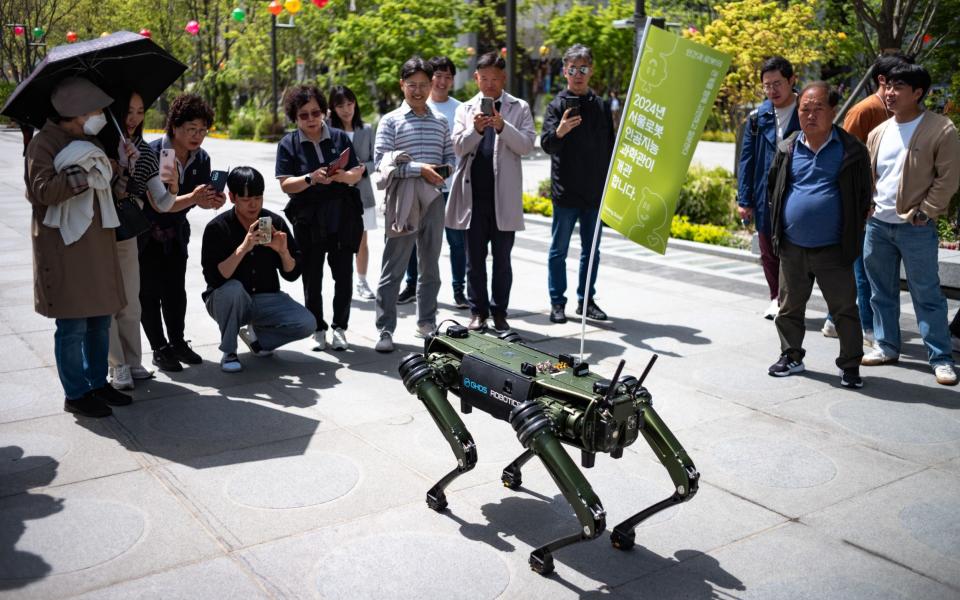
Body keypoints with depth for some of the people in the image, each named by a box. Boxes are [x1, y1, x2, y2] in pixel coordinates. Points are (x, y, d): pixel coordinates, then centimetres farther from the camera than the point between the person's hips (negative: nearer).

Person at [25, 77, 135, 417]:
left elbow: (114, 189, 20)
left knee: (100, 319, 13)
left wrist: (118, 167, 1)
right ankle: (75, 395, 10)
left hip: (98, 243, 8)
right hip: (64, 245, -8)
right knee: (73, 324, -2)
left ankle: (97, 383, 26)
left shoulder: (90, 141, 15)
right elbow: (44, 191, -21)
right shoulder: (44, 144, -9)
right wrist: (85, 171, -22)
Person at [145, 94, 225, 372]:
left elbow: (201, 199, -3)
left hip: (176, 233, 5)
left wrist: (213, 201, -27)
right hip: (145, 232, -5)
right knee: (149, 291, 0)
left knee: (176, 289, 7)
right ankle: (160, 349, 9)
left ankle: (177, 342, 19)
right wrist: (192, 198, -45)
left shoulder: (201, 158, -7)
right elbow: (158, 204, -30)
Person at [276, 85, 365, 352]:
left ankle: (339, 328, 15)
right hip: (308, 220, -1)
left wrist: (344, 176, -18)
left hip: (343, 216, 1)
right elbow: (285, 184, -6)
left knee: (344, 275, 2)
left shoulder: (339, 137, 7)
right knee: (312, 278, 6)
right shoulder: (289, 144, 2)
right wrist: (311, 178, -22)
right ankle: (318, 330, 20)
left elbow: (357, 172, 4)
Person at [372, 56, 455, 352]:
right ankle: (385, 330, 3)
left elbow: (450, 156, 14)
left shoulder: (440, 121, 12)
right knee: (393, 267, -2)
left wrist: (446, 168, -9)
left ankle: (427, 322, 27)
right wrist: (419, 168, -17)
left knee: (430, 265, 13)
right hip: (402, 200, -4)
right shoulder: (391, 120, -1)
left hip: (433, 198, 5)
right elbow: (380, 161, -9)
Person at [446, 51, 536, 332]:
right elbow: (458, 147, 1)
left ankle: (499, 313, 14)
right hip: (473, 194, 1)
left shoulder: (519, 108, 6)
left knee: (502, 258, 6)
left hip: (504, 195, -1)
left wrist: (502, 127, -19)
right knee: (475, 258, 7)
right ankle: (478, 312, 16)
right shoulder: (465, 109, 11)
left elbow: (527, 145, -5)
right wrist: (476, 129, -17)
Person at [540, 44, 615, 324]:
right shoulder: (557, 105, -2)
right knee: (559, 250, 3)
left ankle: (586, 300, 21)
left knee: (591, 250, 11)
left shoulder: (601, 106, 9)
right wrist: (559, 132, -36)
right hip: (565, 192, -4)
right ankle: (557, 302, 12)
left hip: (595, 192, 4)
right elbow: (546, 144, -14)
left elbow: (610, 147, 16)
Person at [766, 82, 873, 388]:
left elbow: (863, 196, 3)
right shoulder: (787, 148, 4)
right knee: (789, 308, 14)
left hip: (833, 249, -3)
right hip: (792, 248, 3)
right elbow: (773, 189, 15)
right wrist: (778, 228, 9)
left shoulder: (851, 150, -4)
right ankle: (791, 356, 31)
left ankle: (850, 365, 17)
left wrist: (852, 234, 1)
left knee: (845, 310, 5)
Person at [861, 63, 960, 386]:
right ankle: (886, 346, 27)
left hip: (916, 228, -6)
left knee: (927, 295, -1)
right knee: (882, 292, 14)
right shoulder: (879, 132, 10)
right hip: (877, 224, 6)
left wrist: (923, 213, -12)